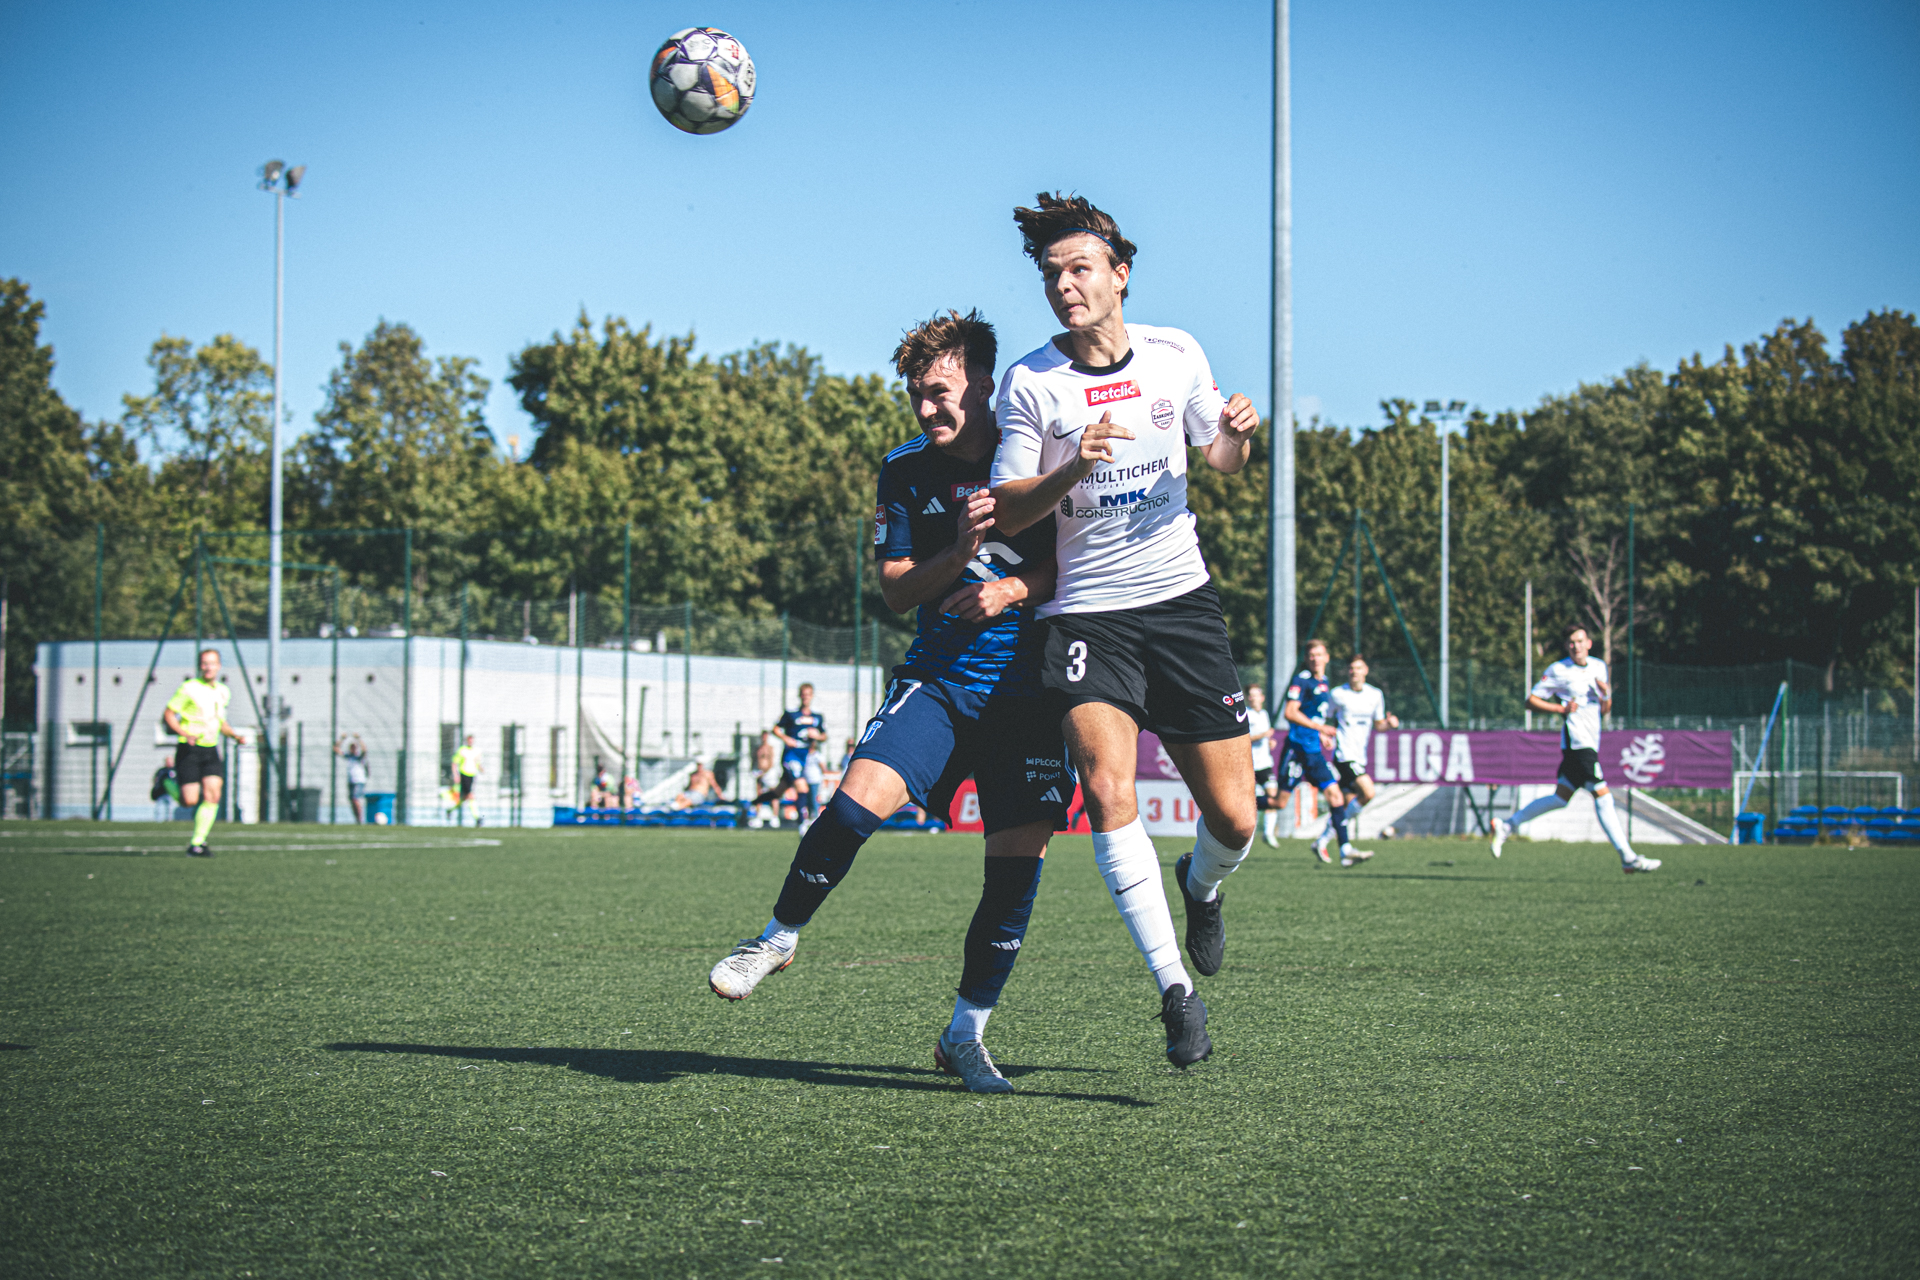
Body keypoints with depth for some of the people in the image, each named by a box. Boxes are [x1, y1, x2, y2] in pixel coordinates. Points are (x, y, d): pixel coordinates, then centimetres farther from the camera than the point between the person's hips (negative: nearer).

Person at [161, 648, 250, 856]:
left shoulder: (223, 692, 13)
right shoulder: (189, 688, -7)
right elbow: (168, 714, -7)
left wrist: (235, 735, 8)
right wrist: (184, 733, -22)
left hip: (211, 750, 5)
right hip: (189, 750, -5)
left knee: (212, 795, -12)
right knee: (190, 801, -11)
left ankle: (197, 843, -4)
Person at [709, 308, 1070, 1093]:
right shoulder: (906, 471, 4)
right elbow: (894, 588, 2)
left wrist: (1016, 588, -17)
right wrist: (958, 552, -17)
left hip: (1026, 687, -1)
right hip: (938, 675, 1)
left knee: (1020, 856, -5)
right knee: (862, 795, -21)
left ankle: (966, 1034, 10)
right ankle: (780, 937, 3)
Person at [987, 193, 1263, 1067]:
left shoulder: (1176, 355, 3)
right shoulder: (1029, 383, -5)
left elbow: (1220, 459, 17)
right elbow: (1003, 514, -4)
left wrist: (1237, 434, -6)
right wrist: (1068, 472, -22)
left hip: (1182, 601, 2)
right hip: (1087, 613, -2)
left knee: (1233, 821, 0)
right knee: (1107, 789, -25)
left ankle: (1200, 885, 38)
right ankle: (1174, 987, -19)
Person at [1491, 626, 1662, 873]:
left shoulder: (1599, 667, 14)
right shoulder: (1557, 670, -5)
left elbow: (1603, 710, 20)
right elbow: (1531, 701, -3)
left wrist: (1606, 696, -2)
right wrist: (1560, 709, -16)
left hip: (1591, 742, 8)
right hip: (1576, 740, -8)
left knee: (1560, 798, 12)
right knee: (1603, 796, -11)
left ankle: (1506, 826, 22)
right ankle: (1628, 858, -11)